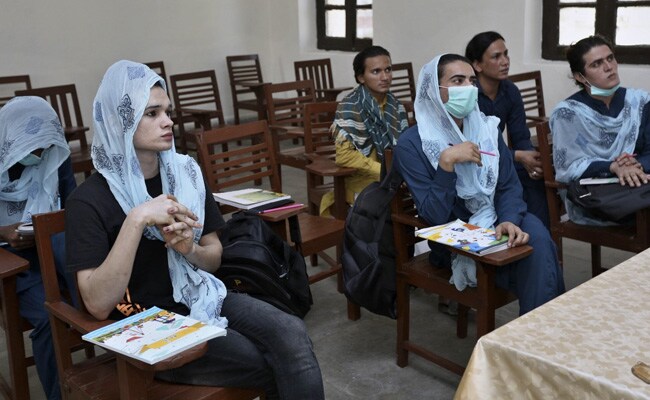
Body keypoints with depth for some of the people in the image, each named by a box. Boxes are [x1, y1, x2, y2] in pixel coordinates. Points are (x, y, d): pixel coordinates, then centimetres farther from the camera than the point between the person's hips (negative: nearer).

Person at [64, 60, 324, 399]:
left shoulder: (184, 171, 3)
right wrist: (136, 220, -28)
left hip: (200, 297, 5)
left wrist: (190, 249, -12)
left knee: (291, 333, -22)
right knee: (272, 364, -19)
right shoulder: (89, 200, -12)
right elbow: (98, 305, -21)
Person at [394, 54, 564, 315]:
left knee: (537, 237, -26)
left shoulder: (487, 127, 4)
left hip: (496, 223, 5)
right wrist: (447, 161, -27)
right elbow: (433, 215, -17)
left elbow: (509, 186, 0)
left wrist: (509, 221, -21)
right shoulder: (411, 144, -11)